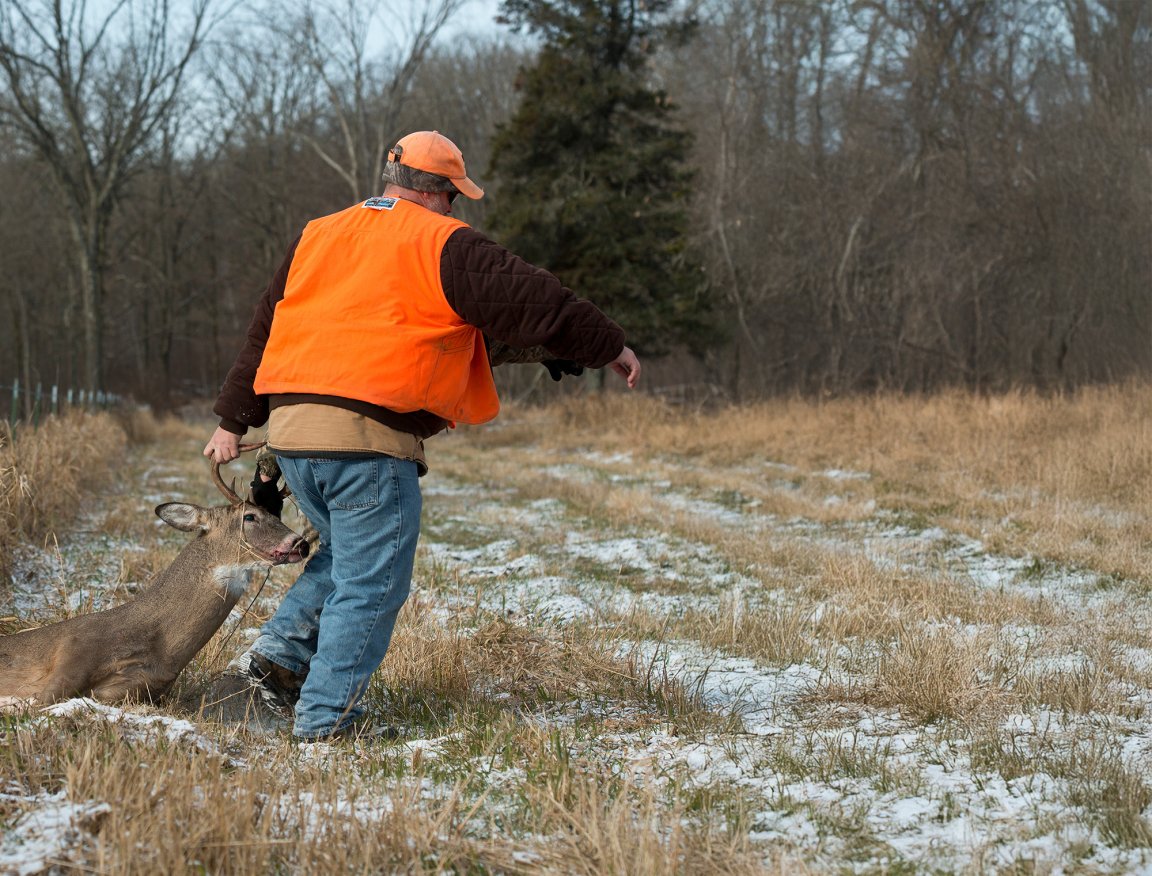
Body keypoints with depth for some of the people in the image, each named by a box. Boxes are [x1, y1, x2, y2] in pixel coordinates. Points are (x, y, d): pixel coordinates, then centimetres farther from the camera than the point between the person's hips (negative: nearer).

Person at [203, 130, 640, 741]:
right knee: (373, 581, 2)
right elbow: (529, 300, -4)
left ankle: (283, 647, 14)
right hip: (368, 437, -7)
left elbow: (264, 333, 23)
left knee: (347, 552, 26)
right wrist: (609, 347, 7)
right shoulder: (442, 245, -2)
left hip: (288, 425, 7)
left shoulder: (315, 237, 19)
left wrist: (234, 421, 28)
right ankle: (325, 714, 1)